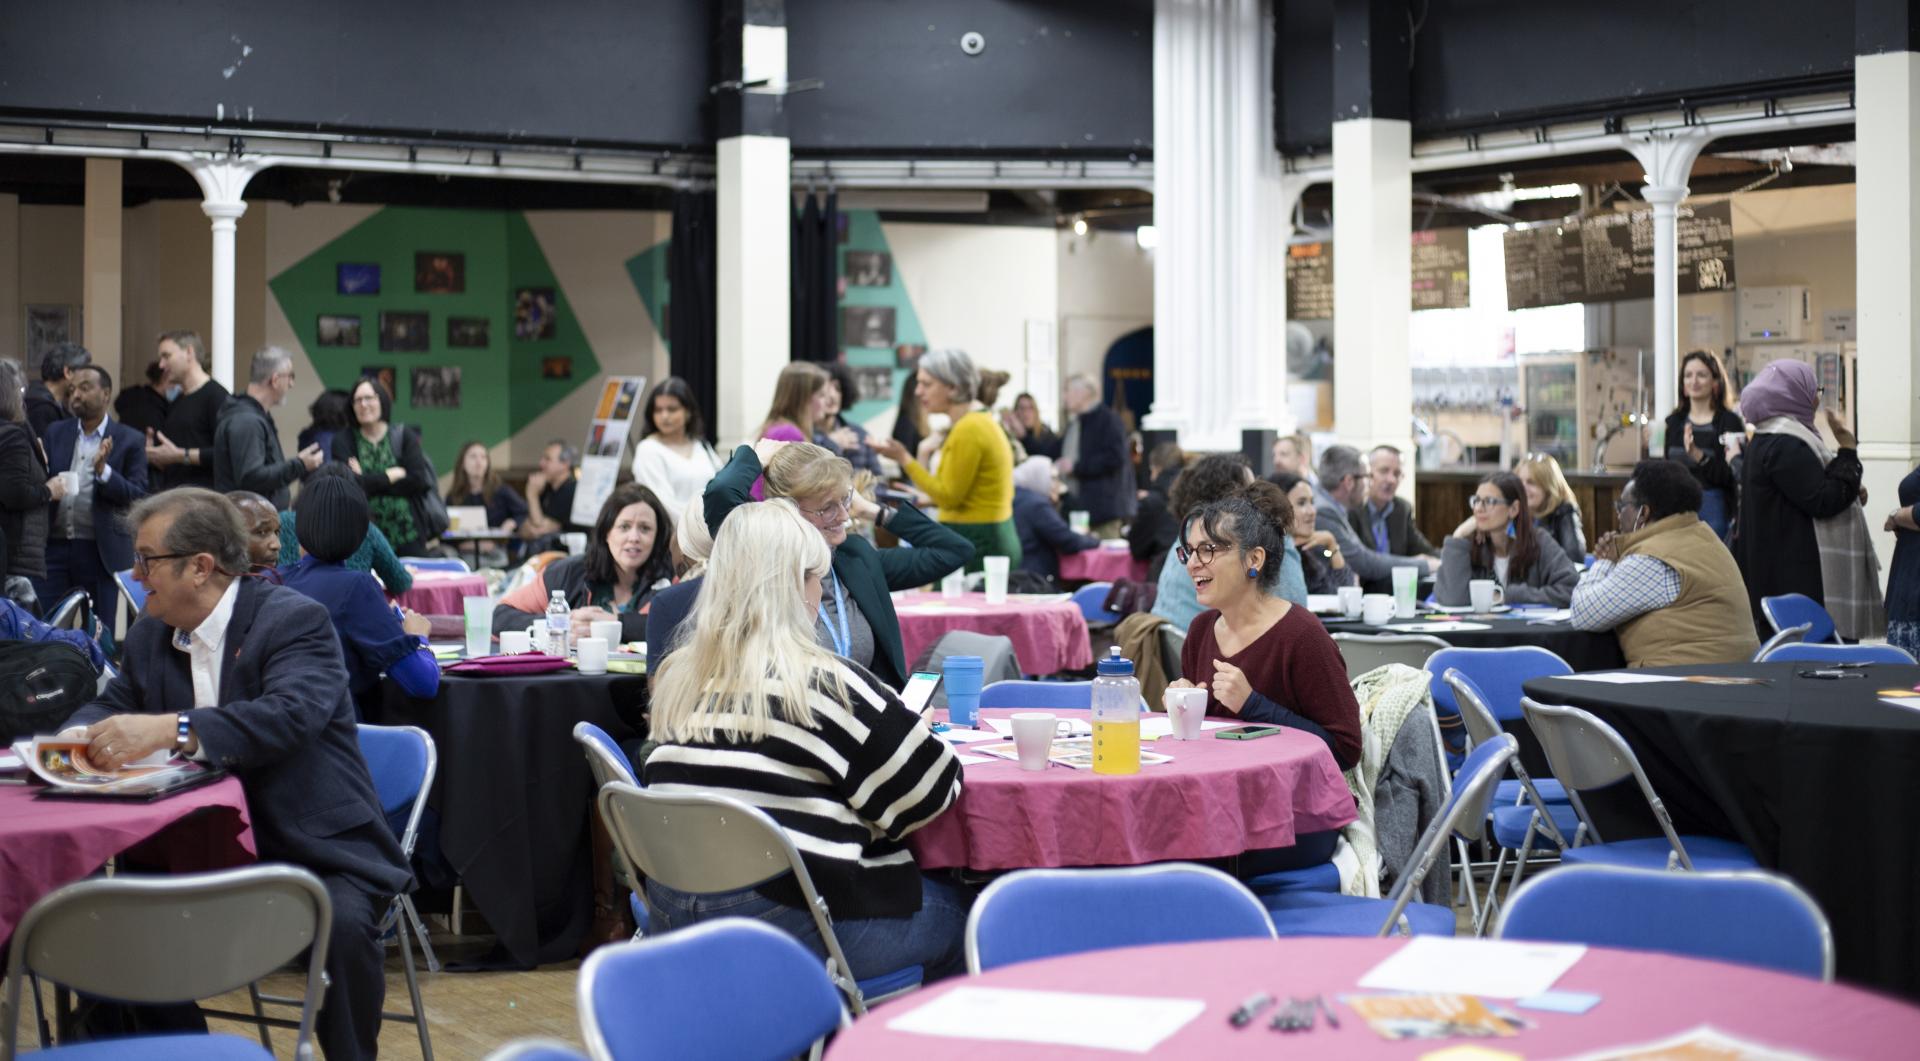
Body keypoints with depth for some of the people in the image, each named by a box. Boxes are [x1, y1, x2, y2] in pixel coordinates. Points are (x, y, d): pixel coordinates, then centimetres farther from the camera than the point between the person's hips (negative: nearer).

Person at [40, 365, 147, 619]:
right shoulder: (55, 432, 11)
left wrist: (103, 470, -19)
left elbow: (138, 496, -5)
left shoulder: (130, 440, 1)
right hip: (55, 546, 3)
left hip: (102, 550, -3)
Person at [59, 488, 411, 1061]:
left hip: (315, 851, -6)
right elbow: (113, 705, 15)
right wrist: (79, 737, -11)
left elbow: (292, 713, -30)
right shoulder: (150, 634, 9)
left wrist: (169, 729, -42)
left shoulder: (296, 619, -14)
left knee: (342, 923, -33)